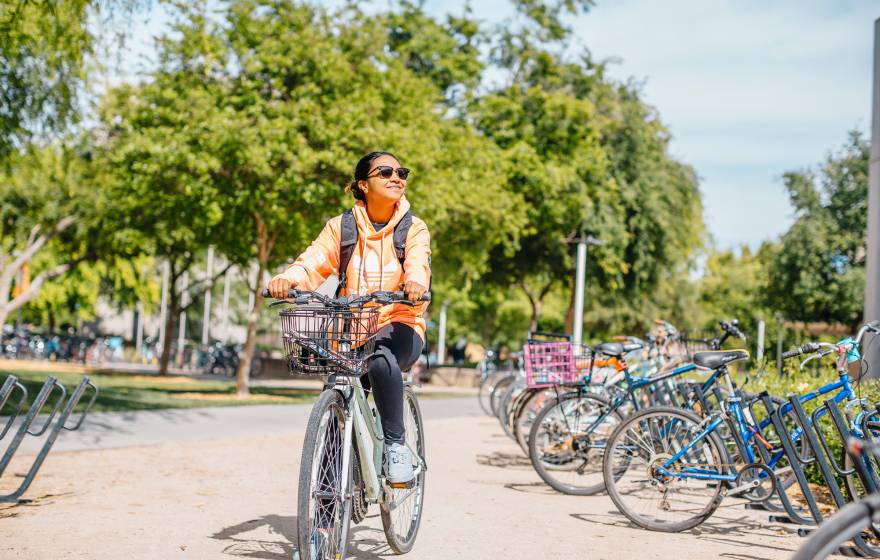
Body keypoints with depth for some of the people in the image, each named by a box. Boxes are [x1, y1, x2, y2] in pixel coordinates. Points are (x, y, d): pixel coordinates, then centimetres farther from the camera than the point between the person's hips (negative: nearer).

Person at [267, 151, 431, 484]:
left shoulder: (413, 229, 3)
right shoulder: (341, 227, 6)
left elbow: (418, 263, -17)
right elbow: (313, 261, -8)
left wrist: (415, 283, -42)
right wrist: (287, 279, -32)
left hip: (398, 326, -2)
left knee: (382, 360, -37)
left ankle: (396, 443, -20)